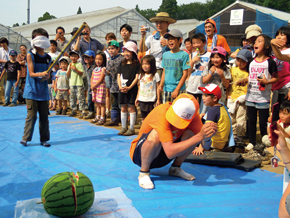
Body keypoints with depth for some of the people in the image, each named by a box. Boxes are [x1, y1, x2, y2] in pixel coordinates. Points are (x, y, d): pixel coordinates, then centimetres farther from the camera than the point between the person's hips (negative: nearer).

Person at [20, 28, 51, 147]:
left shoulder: (48, 58, 8)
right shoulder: (30, 55, -4)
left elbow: (48, 74, 9)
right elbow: (31, 73, -10)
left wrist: (46, 76, -15)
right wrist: (41, 74, -29)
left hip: (43, 91, 4)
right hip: (31, 91, -4)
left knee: (44, 116, 6)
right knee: (32, 115, -4)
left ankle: (44, 139, 17)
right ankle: (25, 138, 10)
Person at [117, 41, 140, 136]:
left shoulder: (137, 64, -4)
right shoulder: (122, 64, 13)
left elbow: (137, 77, -9)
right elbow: (119, 76, 11)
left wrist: (129, 87, -16)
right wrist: (120, 86, -5)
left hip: (132, 89, -5)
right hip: (122, 89, 5)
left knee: (131, 107, -3)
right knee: (123, 108, 9)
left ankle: (131, 128, 5)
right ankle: (124, 127, 19)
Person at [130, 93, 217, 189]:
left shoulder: (192, 114, -17)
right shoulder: (161, 114, -35)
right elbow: (170, 152, -42)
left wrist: (209, 132, -37)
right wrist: (199, 137, -44)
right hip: (140, 154, -5)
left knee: (192, 133, -15)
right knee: (155, 135, -37)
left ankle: (175, 168, 3)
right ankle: (144, 173, -14)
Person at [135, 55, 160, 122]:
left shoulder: (155, 75, -5)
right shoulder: (141, 75, 9)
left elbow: (157, 88, -2)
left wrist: (158, 99, -4)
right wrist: (137, 98, 15)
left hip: (151, 100, -4)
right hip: (142, 100, 4)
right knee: (143, 118, 11)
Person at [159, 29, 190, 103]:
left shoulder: (184, 55, -6)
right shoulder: (165, 54, 10)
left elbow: (185, 74, -8)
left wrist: (177, 89, -13)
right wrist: (161, 84, -2)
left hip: (179, 90, -5)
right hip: (166, 89, 5)